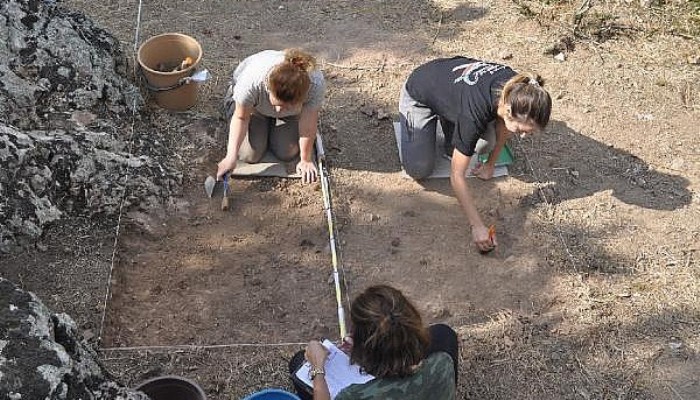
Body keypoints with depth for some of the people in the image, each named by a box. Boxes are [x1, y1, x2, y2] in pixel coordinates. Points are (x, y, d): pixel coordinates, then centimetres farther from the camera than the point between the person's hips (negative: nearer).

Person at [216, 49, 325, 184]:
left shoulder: (316, 85, -41)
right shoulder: (251, 81, -43)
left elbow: (308, 126, -27)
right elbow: (241, 117, -26)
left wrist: (306, 160, -17)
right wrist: (231, 157, -31)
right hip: (252, 105, -1)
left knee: (286, 154, -9)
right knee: (249, 155, -9)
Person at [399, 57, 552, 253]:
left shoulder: (516, 90, -28)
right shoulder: (474, 114, -43)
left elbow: (502, 127, -2)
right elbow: (457, 176, -34)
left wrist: (490, 164, 5)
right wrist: (477, 226, -34)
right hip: (419, 95, -5)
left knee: (486, 144, -16)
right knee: (419, 169, -14)